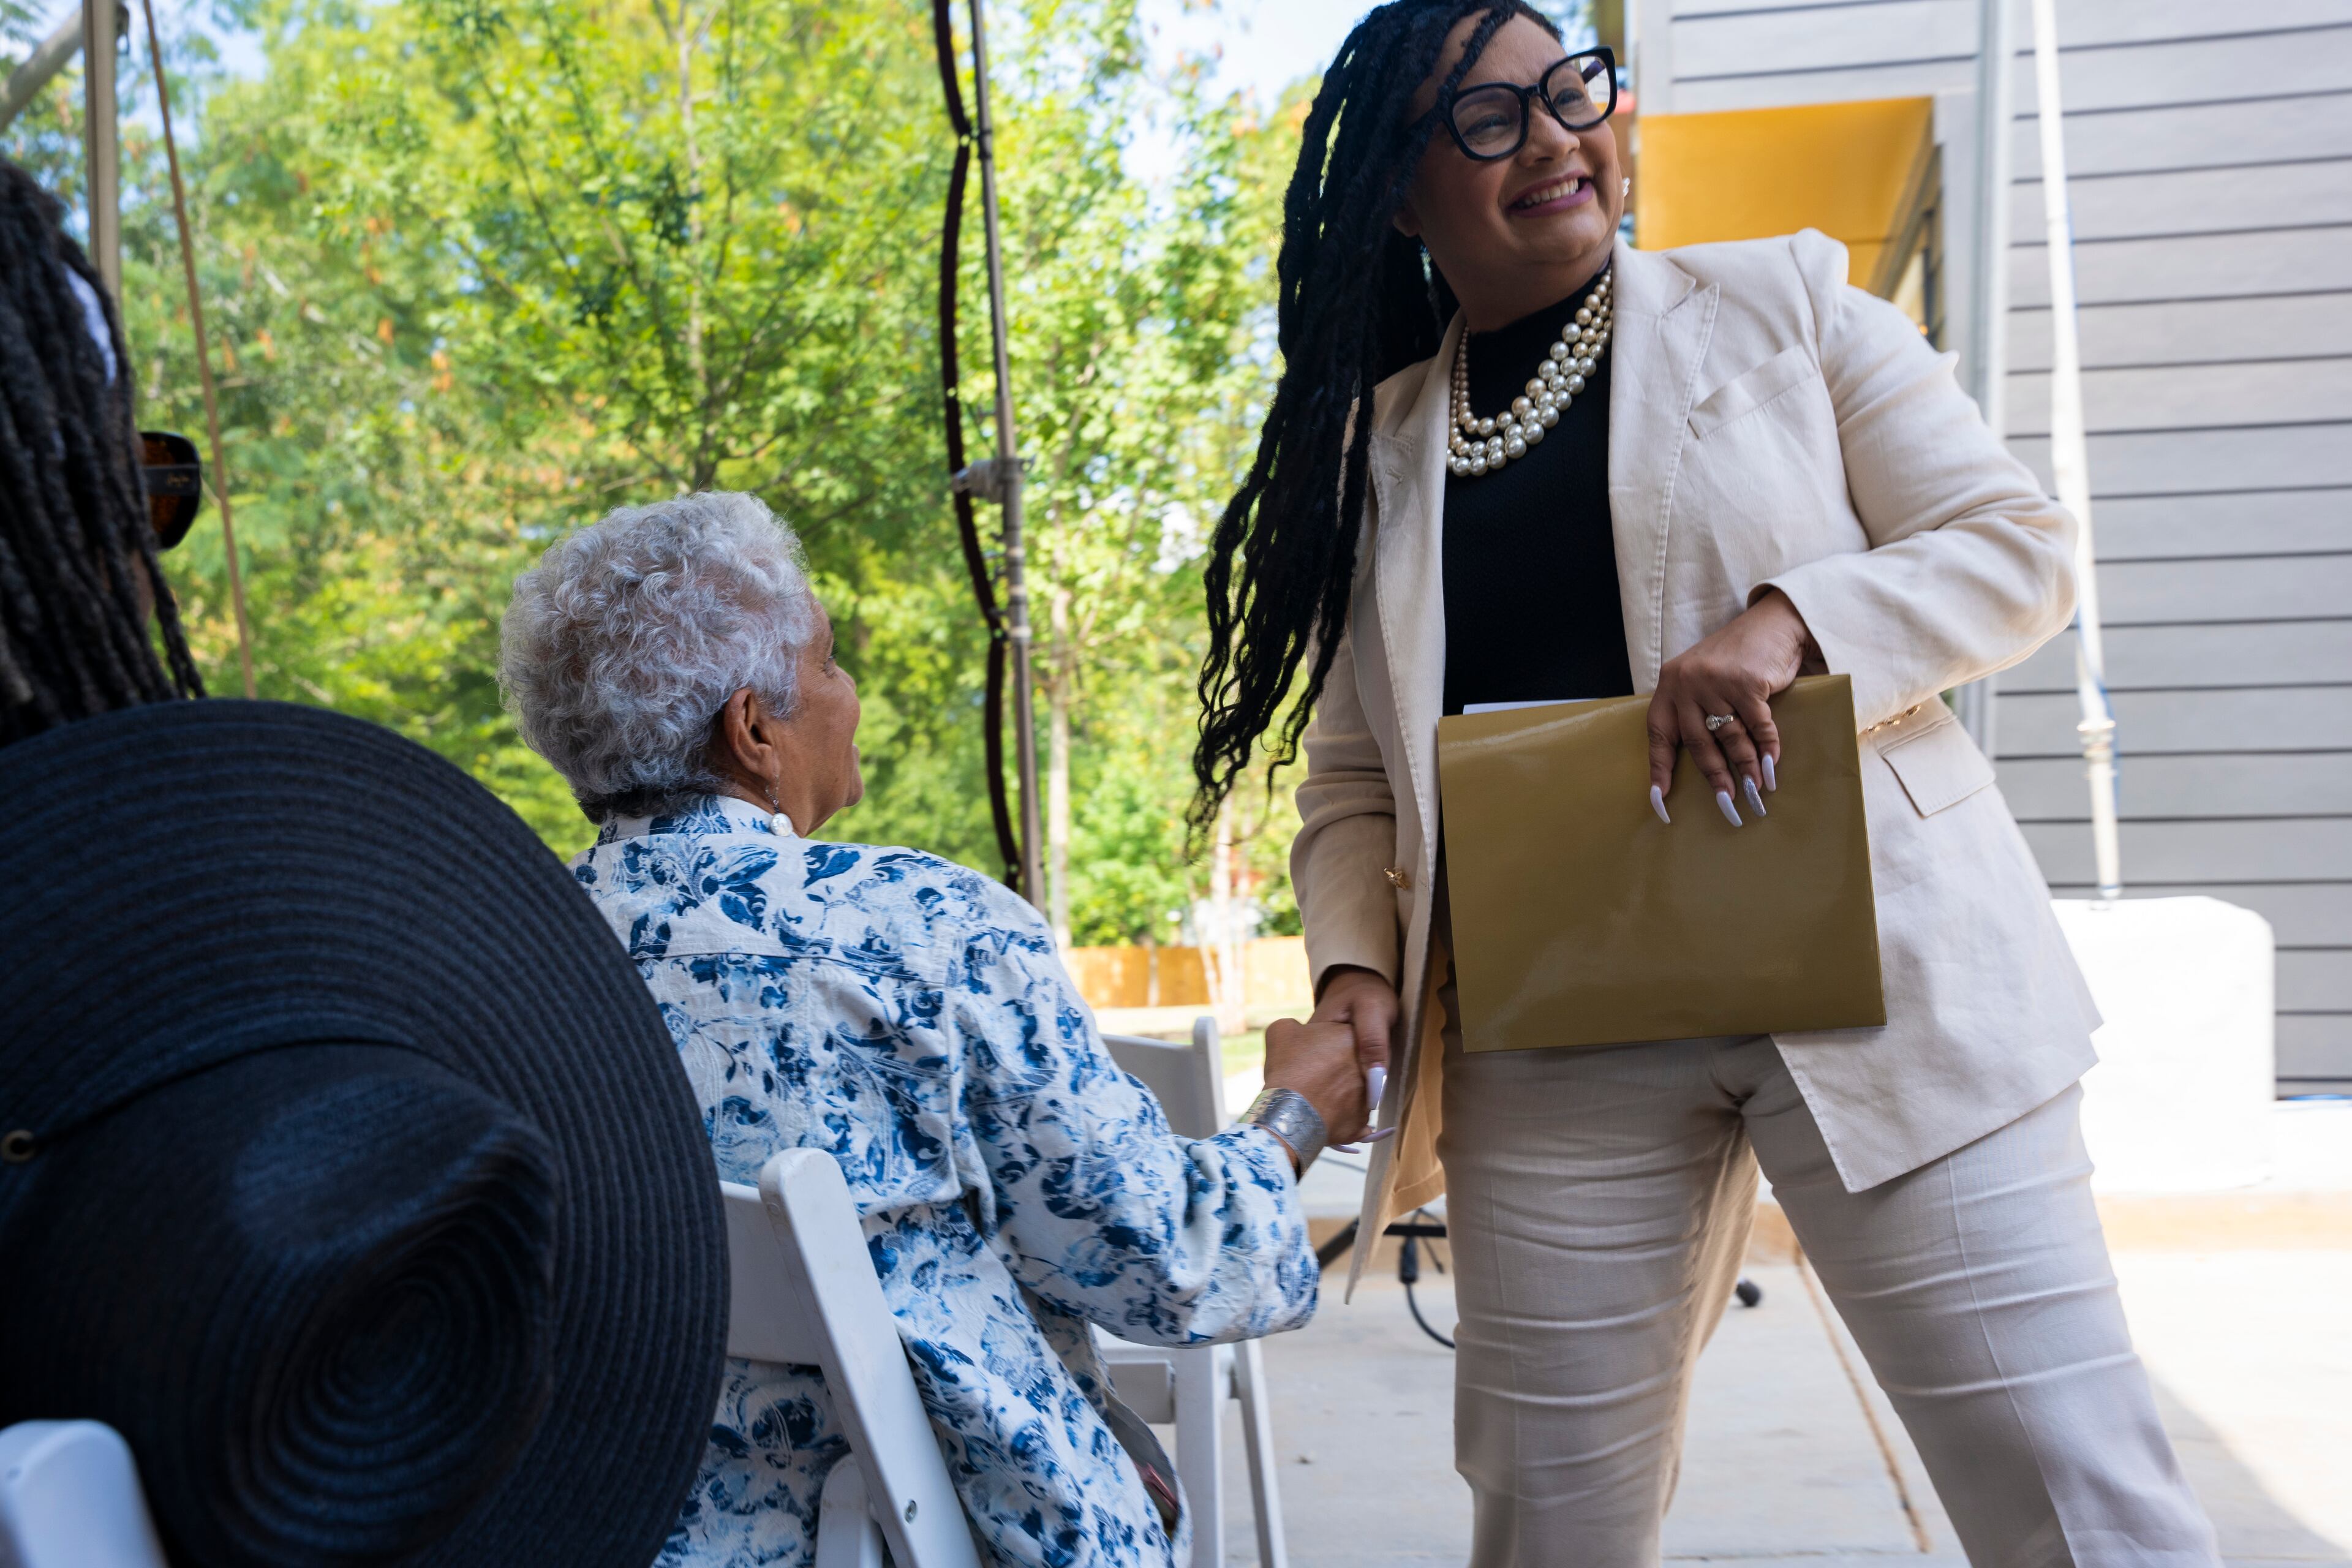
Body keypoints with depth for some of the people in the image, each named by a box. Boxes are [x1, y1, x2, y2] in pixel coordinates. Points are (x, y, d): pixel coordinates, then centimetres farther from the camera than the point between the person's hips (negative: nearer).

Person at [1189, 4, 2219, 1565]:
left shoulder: (1785, 303, 7)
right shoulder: (1370, 454, 12)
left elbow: (2021, 543, 2)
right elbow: (1353, 781, 13)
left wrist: (1786, 620, -17)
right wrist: (1357, 966, -6)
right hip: (1555, 1052, 2)